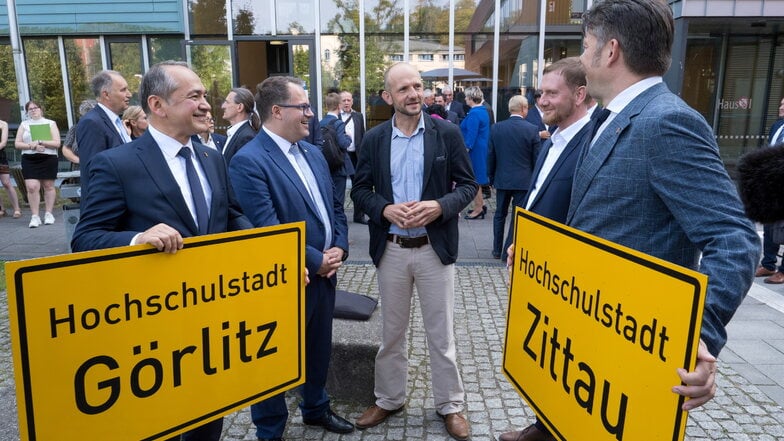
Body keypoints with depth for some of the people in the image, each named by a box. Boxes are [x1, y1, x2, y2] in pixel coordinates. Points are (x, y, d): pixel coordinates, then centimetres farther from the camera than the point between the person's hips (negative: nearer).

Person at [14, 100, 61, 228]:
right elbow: (17, 144, 7)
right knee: (32, 187, -9)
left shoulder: (51, 123, 7)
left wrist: (40, 142, -15)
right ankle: (35, 216, -6)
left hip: (48, 159, -1)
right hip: (29, 159, 1)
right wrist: (31, 146, -11)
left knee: (49, 186, 5)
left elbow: (57, 143, -3)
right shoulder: (24, 124, 13)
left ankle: (48, 214, 14)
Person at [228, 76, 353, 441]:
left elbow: (335, 207, 13)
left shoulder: (314, 153, 8)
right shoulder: (248, 161, -18)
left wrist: (339, 248, -3)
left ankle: (316, 408, 47)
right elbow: (267, 230, -24)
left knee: (319, 348, 23)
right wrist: (315, 261, -16)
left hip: (325, 273, 8)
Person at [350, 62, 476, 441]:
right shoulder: (373, 139, 2)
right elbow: (360, 190, 4)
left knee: (441, 333, 10)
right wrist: (386, 209, -15)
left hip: (435, 247, -1)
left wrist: (440, 206, -20)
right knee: (391, 332, 16)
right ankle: (389, 399, 35)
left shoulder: (447, 133, -3)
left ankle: (450, 404, 29)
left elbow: (468, 184, -1)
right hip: (390, 249, 2)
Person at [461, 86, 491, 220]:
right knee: (476, 179, 18)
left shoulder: (474, 114, -19)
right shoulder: (483, 111, 10)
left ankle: (478, 209, 9)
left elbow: (471, 136, -22)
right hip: (482, 150, 10)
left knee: (474, 180, 0)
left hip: (474, 151, -10)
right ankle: (481, 205, 26)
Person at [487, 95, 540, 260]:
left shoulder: (496, 128, -2)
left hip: (502, 179, 3)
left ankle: (497, 250, 21)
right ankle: (508, 252, 7)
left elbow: (490, 156, 3)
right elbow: (536, 159, -4)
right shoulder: (532, 130, -9)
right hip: (524, 180, -3)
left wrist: (491, 177, 15)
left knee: (500, 214, 16)